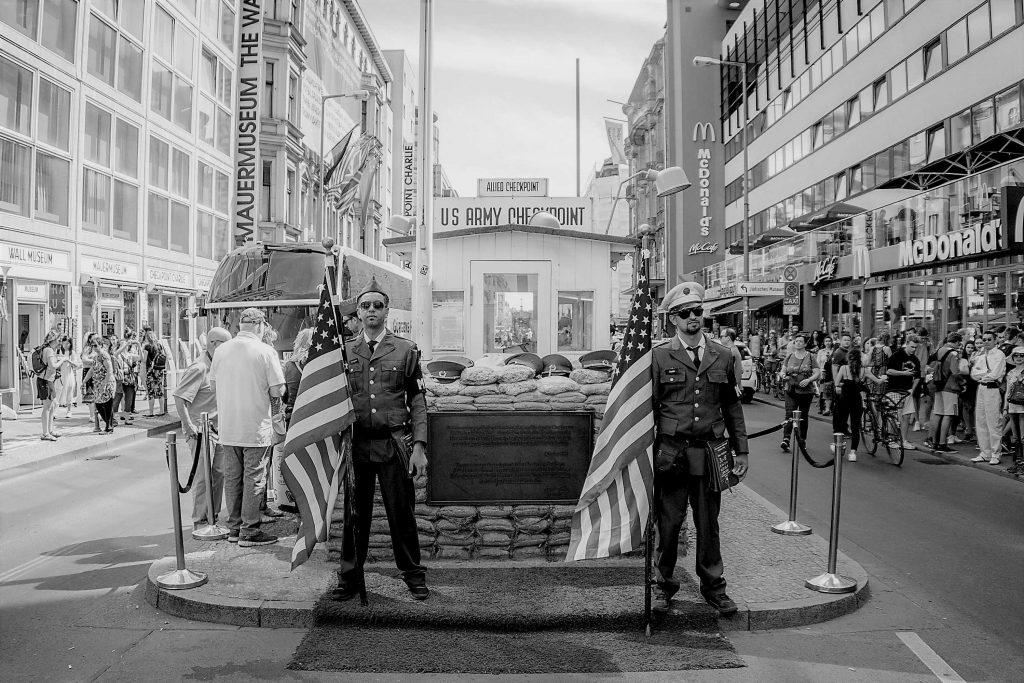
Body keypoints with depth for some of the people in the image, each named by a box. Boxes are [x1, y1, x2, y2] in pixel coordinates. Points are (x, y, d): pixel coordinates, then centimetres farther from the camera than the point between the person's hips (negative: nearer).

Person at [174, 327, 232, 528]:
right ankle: (200, 522, 6)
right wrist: (189, 426, -23)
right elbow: (179, 397, -20)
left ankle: (213, 518, 24)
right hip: (201, 428, -8)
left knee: (219, 472, 12)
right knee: (204, 475, -4)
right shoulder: (198, 368, -17)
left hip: (218, 427, 8)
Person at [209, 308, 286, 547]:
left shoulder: (221, 350, 3)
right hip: (256, 427, -5)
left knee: (232, 477, 14)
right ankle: (249, 531, 8)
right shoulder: (265, 351, -12)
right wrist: (276, 404, 8)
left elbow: (213, 386, 11)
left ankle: (234, 527, 24)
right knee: (254, 478, 3)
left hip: (227, 427, 5)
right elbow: (277, 389, -13)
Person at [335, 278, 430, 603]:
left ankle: (413, 574, 21)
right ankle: (350, 576, 23)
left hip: (393, 444, -1)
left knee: (402, 512, 5)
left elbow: (417, 401, 2)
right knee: (355, 513, 9)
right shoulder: (344, 351, 8)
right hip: (355, 444, 2)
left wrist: (419, 446, -4)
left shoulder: (406, 350, 4)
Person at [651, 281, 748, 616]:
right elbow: (649, 407, 1)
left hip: (710, 454, 2)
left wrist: (741, 450, 10)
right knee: (668, 523, 5)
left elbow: (732, 406, 14)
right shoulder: (659, 356, 0)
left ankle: (713, 586, 27)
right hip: (671, 453, -2)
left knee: (708, 524, 11)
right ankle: (665, 584, 23)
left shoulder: (722, 356, 8)